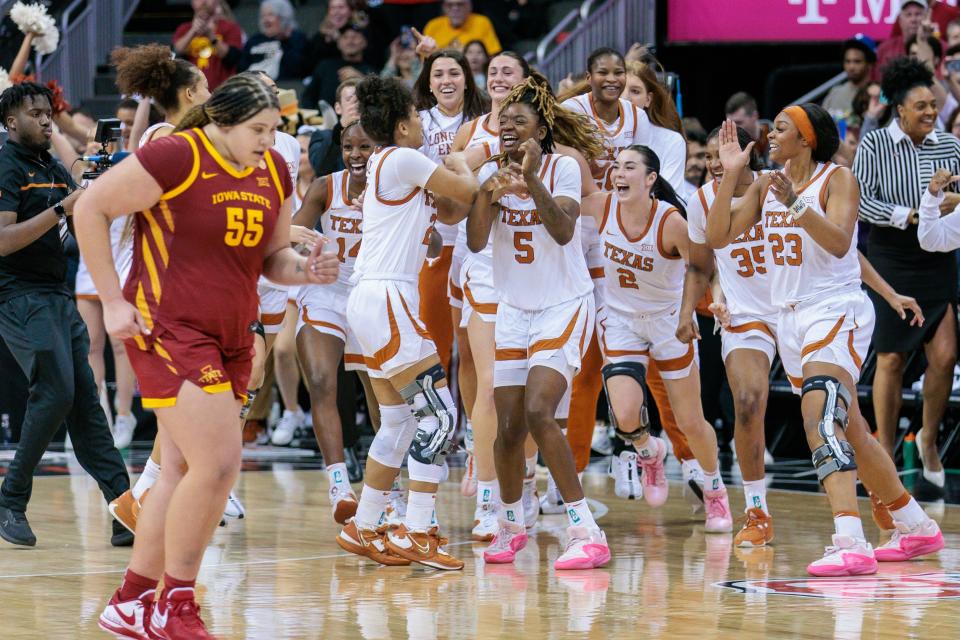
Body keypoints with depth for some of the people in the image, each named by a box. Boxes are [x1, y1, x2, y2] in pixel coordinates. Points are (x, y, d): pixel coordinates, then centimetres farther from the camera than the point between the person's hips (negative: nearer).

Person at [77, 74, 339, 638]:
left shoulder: (274, 172, 8)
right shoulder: (177, 157, -14)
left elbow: (271, 256, 19)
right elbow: (92, 208, -8)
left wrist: (303, 269, -5)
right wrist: (113, 301, -10)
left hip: (230, 338, 8)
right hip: (167, 330, -8)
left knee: (186, 472, 11)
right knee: (219, 463, -16)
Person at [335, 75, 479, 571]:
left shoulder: (385, 164, 20)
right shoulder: (403, 159, -8)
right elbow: (467, 191, -2)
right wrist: (459, 166, 16)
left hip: (372, 302, 10)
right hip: (386, 300, -10)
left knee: (400, 423, 15)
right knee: (440, 415, -11)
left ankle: (363, 529, 18)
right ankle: (416, 533, -14)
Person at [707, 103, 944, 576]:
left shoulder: (837, 180, -9)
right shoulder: (766, 186, 9)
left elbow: (838, 242, -23)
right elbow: (718, 236, 2)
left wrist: (797, 206, -37)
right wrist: (730, 174, -5)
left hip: (837, 310, -8)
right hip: (790, 317, 8)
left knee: (820, 416, -27)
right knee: (849, 431, 15)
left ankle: (850, 544, -36)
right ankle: (916, 528, 30)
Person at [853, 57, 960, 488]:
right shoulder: (874, 145, -5)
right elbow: (860, 202, -10)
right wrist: (910, 215, -18)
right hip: (892, 262, -3)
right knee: (891, 359, 2)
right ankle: (885, 454, 12)